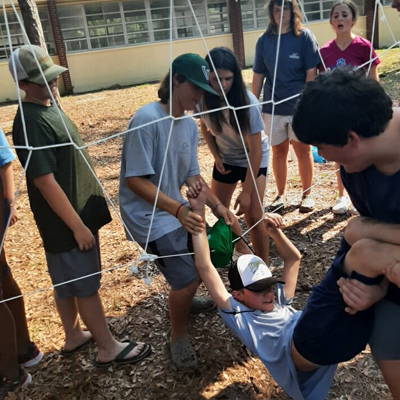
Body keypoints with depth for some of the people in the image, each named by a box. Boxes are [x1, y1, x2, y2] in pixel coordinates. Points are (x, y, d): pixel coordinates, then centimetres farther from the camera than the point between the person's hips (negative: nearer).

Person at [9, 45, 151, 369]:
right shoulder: (30, 123, -23)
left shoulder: (49, 106, 8)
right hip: (66, 221, -9)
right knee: (86, 285, 4)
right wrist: (77, 226, -21)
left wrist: (82, 218, 20)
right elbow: (45, 182, -25)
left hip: (79, 211, 9)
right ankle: (108, 348, 20)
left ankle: (74, 337, 38)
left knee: (67, 282, 21)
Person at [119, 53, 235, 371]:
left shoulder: (190, 125, 1)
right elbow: (135, 180, -24)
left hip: (177, 210, 8)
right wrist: (178, 209, -32)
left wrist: (217, 205, -7)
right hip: (149, 216, -8)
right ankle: (178, 336, 18)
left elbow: (192, 175, 6)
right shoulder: (147, 120, -23)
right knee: (188, 277, -11)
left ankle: (184, 299, 51)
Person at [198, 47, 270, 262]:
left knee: (253, 216, -11)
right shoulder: (203, 99, -20)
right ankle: (241, 249, 36)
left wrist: (247, 191, -25)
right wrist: (216, 156, -8)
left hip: (253, 159, -4)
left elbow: (255, 150, -26)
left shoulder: (247, 102, -31)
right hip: (226, 158, 5)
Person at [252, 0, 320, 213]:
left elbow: (311, 73, -6)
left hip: (300, 105, -2)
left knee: (302, 149, 6)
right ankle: (281, 194, 23)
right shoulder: (264, 40, 2)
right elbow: (258, 76, 6)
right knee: (278, 150, 10)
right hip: (273, 106, 2)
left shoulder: (304, 36, -5)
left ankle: (307, 194, 19)